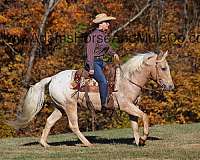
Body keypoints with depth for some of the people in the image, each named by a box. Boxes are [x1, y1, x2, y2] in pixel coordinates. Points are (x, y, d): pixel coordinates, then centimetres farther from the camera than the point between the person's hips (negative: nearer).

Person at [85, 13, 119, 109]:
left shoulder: (104, 34, 10)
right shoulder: (94, 35, -16)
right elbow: (90, 52, -18)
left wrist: (113, 53, 9)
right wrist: (91, 68, -20)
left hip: (101, 61, 10)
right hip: (93, 62, -10)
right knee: (103, 81, -22)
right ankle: (104, 103, -15)